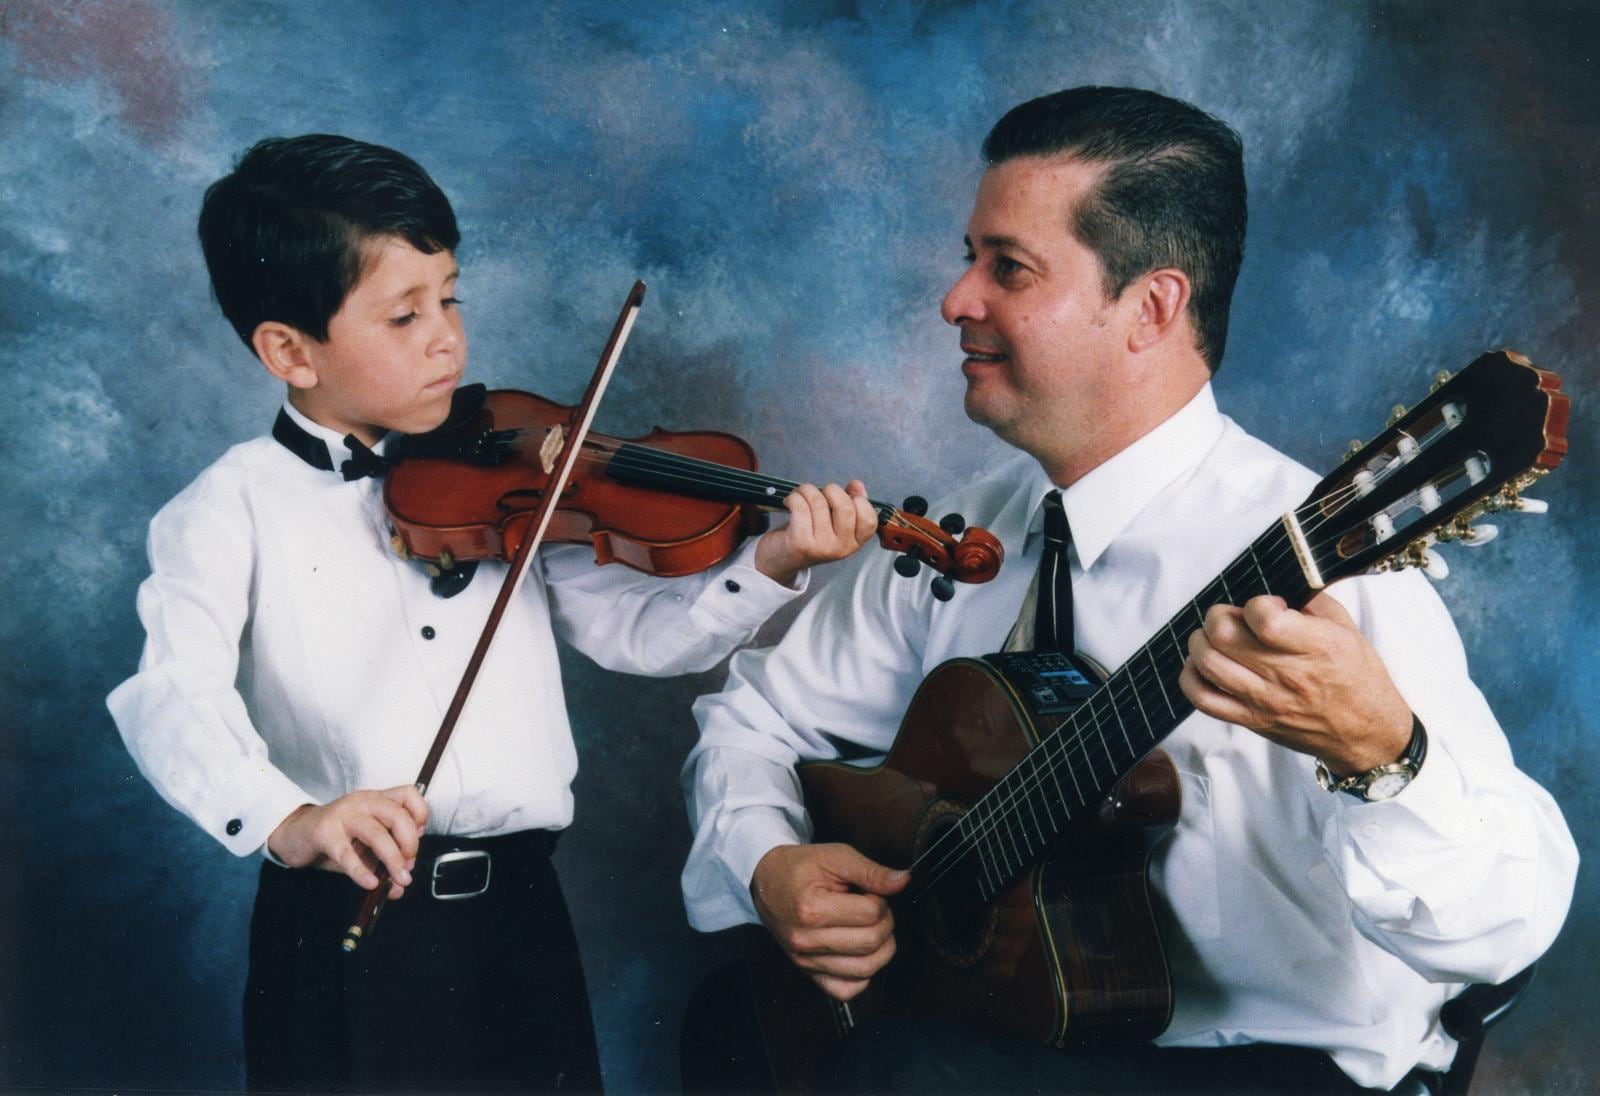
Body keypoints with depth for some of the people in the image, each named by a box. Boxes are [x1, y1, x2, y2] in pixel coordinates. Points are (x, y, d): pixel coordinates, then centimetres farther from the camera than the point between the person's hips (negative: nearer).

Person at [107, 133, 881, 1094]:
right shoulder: (233, 509, -4)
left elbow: (634, 629, 3)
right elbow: (176, 697, -18)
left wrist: (769, 568, -14)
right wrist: (285, 819, -37)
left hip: (518, 909, 3)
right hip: (343, 923, -3)